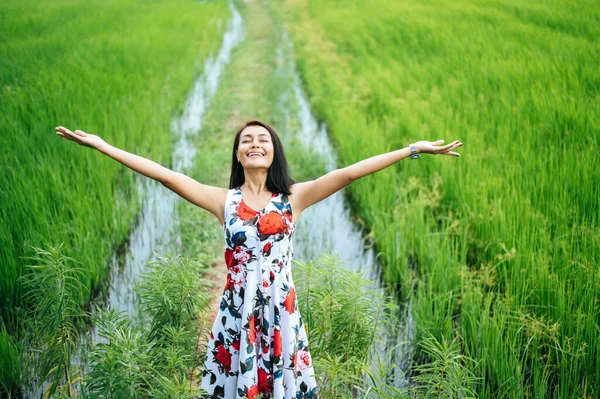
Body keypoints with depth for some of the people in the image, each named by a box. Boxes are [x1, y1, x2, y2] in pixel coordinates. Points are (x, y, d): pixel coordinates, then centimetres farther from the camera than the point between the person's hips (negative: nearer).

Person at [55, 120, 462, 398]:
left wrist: (413, 150, -12)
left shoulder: (293, 198, 1)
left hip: (280, 311, 0)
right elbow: (165, 174, -4)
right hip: (237, 310, 0)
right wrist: (100, 144, -9)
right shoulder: (224, 200, 1)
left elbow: (349, 173, -6)